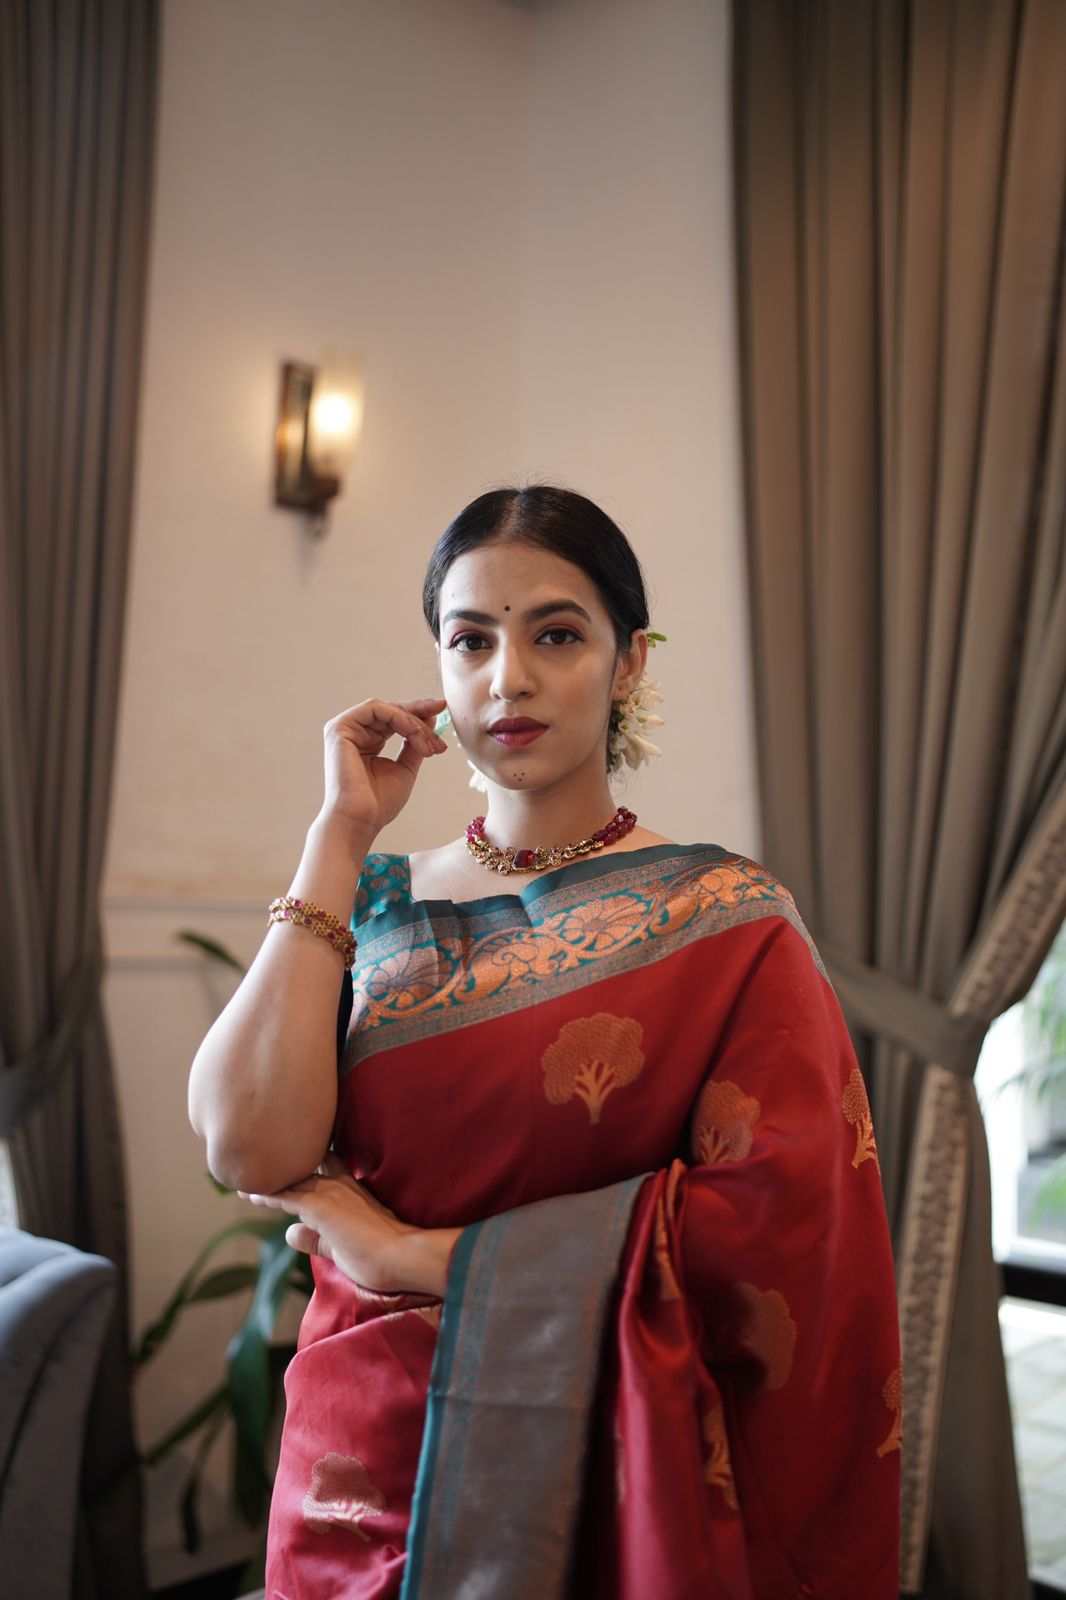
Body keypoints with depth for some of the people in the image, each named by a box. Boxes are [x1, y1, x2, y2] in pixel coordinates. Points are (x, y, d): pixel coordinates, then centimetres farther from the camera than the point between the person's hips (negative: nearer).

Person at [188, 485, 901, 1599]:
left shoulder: (728, 920, -8)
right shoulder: (374, 902, 0)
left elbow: (772, 1220, -18)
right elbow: (250, 1149, -14)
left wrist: (415, 1256, -14)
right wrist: (339, 833, -12)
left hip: (612, 1481, -2)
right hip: (362, 1471, 3)